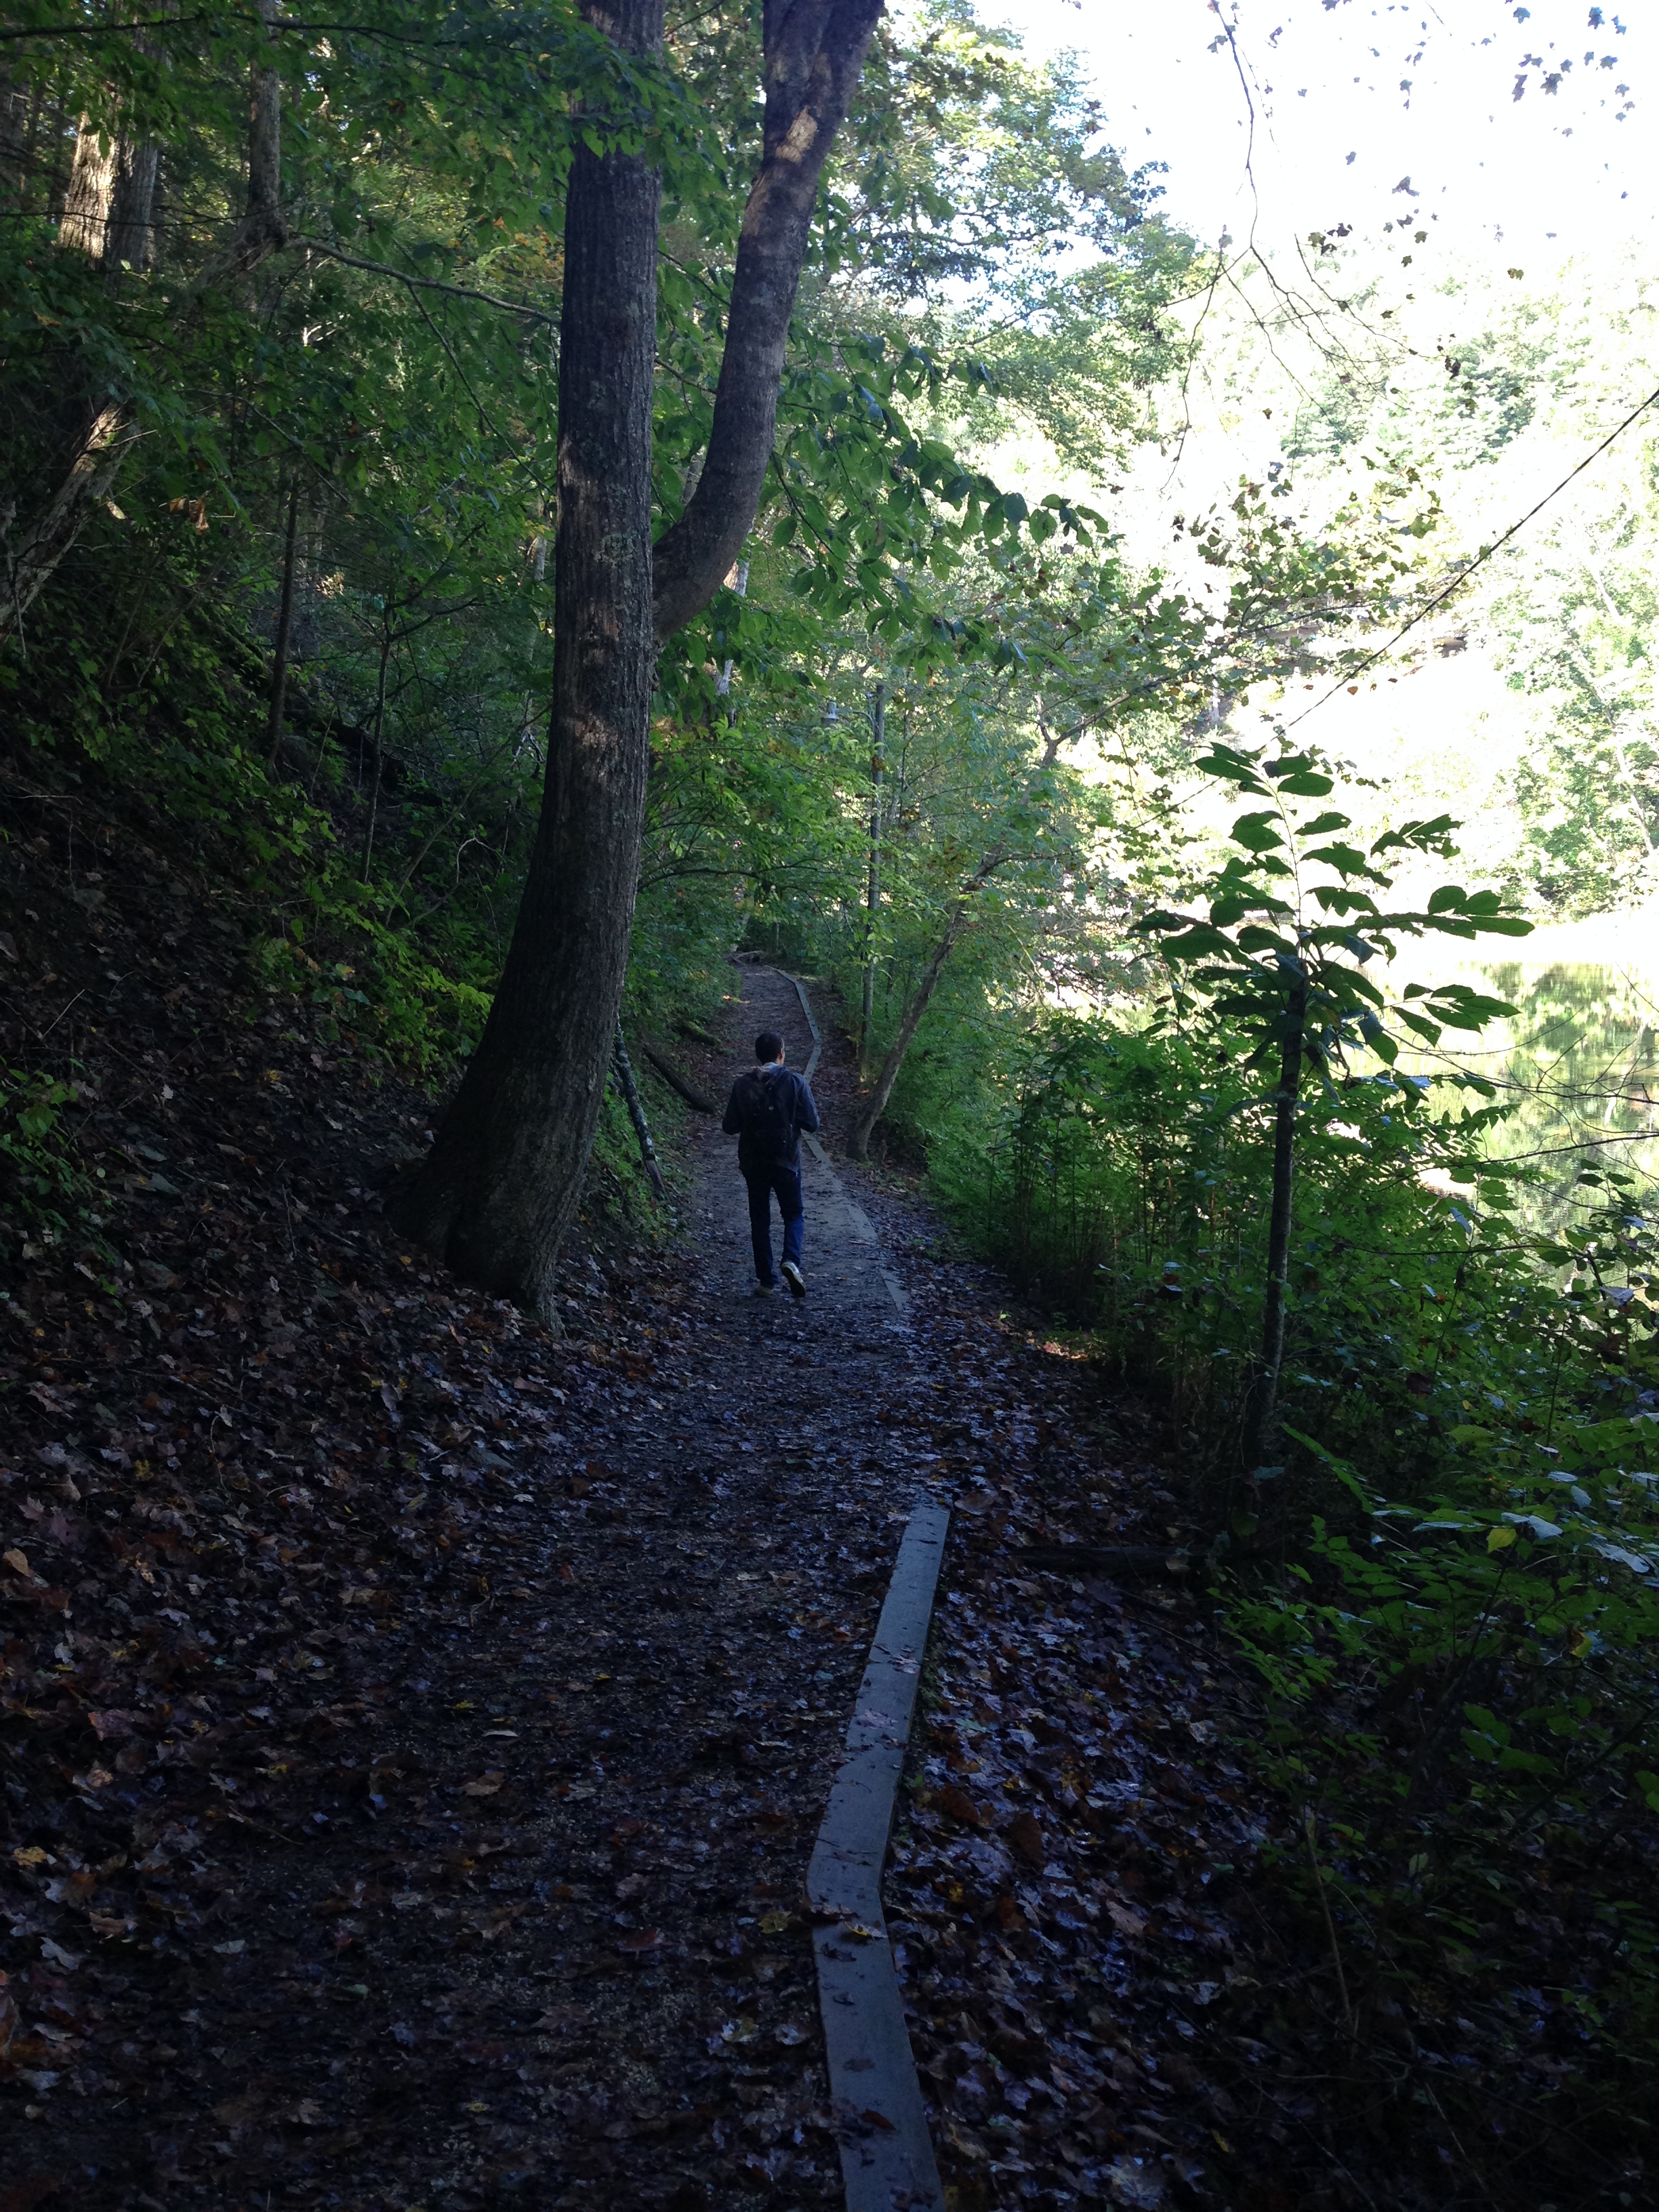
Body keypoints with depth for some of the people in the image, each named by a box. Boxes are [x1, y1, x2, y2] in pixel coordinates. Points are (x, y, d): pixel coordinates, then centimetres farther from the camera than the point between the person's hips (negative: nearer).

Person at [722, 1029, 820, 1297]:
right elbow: (812, 1122, -8)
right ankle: (791, 1260, -12)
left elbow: (730, 1127, -2)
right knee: (794, 1214, 14)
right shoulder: (794, 1082, -9)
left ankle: (766, 1281, 12)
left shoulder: (742, 1085, -5)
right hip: (786, 1162, -1)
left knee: (760, 1220, 12)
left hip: (753, 1163, 2)